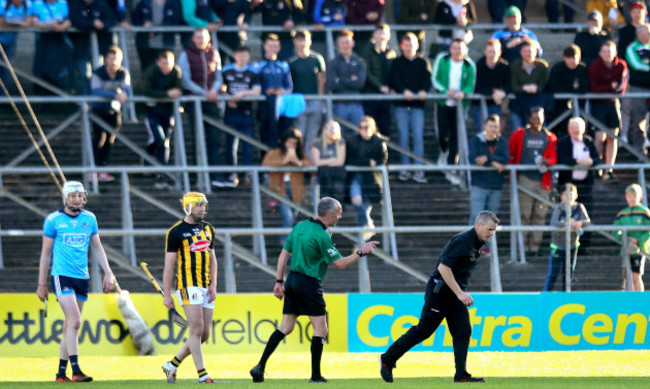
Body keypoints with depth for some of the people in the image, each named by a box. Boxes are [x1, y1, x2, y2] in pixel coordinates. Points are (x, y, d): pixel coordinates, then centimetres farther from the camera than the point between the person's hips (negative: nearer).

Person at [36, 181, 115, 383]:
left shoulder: (89, 219, 8)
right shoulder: (53, 220, -2)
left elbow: (97, 247, 17)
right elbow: (46, 252, 4)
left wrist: (108, 273, 8)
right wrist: (41, 284, 5)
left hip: (82, 277, 5)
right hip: (61, 275, -5)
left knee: (70, 325, 8)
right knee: (74, 321, -17)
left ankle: (61, 372, 15)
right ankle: (75, 370, -20)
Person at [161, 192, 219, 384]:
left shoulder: (208, 229, 15)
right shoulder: (176, 232, -4)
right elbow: (169, 264, -3)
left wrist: (213, 285, 6)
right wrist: (167, 295, -6)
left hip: (205, 287, 7)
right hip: (188, 285, -7)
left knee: (204, 333, 5)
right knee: (197, 328, -13)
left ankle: (172, 365, 19)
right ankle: (202, 374, -12)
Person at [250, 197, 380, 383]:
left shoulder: (300, 226, 9)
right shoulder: (322, 236, -16)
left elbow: (284, 254, 11)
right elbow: (340, 263, -13)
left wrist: (279, 281, 16)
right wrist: (361, 252, -1)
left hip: (292, 279, 8)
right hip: (309, 284, -8)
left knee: (286, 327, 9)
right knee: (321, 329, 2)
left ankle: (260, 366, 2)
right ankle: (315, 375, 2)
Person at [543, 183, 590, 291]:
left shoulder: (579, 207, -7)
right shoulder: (558, 208, -15)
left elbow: (587, 221, -17)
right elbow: (553, 222, -30)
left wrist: (580, 223, -40)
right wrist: (565, 223, -48)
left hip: (572, 246, 3)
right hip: (557, 245, -3)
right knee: (553, 274, -7)